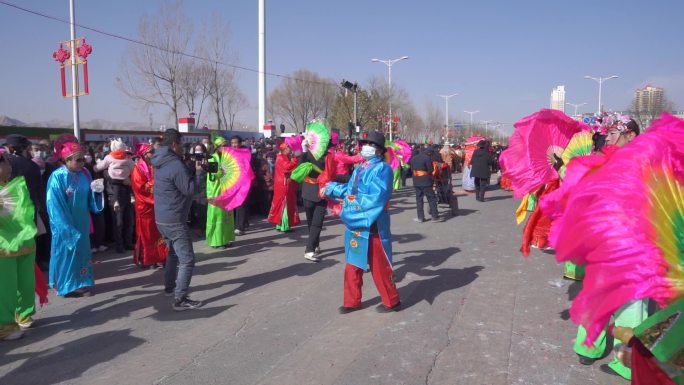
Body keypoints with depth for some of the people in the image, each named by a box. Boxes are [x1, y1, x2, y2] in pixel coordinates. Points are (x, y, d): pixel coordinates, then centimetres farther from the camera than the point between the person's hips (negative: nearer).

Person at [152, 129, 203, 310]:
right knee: (187, 259, -8)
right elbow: (190, 190, -18)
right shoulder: (176, 165, -20)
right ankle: (180, 299, -9)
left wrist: (192, 170, 6)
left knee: (174, 252, 27)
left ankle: (170, 286, 39)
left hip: (162, 218, 10)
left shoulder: (162, 163, 11)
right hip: (174, 220, -10)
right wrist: (198, 172, -7)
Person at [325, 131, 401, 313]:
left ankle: (392, 301, 21)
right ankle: (352, 301, 28)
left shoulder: (382, 168, -13)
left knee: (379, 266, 4)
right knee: (353, 265, 14)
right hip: (355, 223, 8)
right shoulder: (360, 168, 12)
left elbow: (377, 197, -23)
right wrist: (331, 188, 10)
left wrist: (353, 206, -22)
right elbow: (350, 190, 15)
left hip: (372, 225, -8)